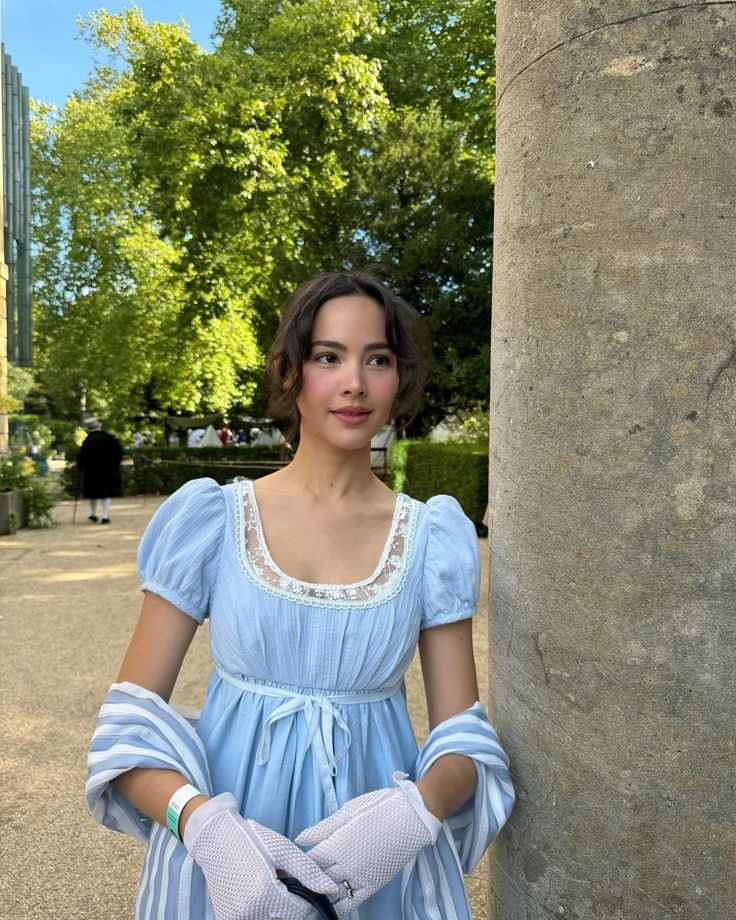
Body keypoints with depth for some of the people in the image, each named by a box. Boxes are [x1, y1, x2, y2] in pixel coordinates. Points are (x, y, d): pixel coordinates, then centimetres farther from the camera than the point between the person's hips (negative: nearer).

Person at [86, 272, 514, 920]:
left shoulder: (433, 538, -6)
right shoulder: (211, 519, -8)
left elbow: (463, 736, -2)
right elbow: (131, 723, -7)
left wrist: (416, 808, -22)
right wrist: (205, 825, -23)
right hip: (224, 863, 0)